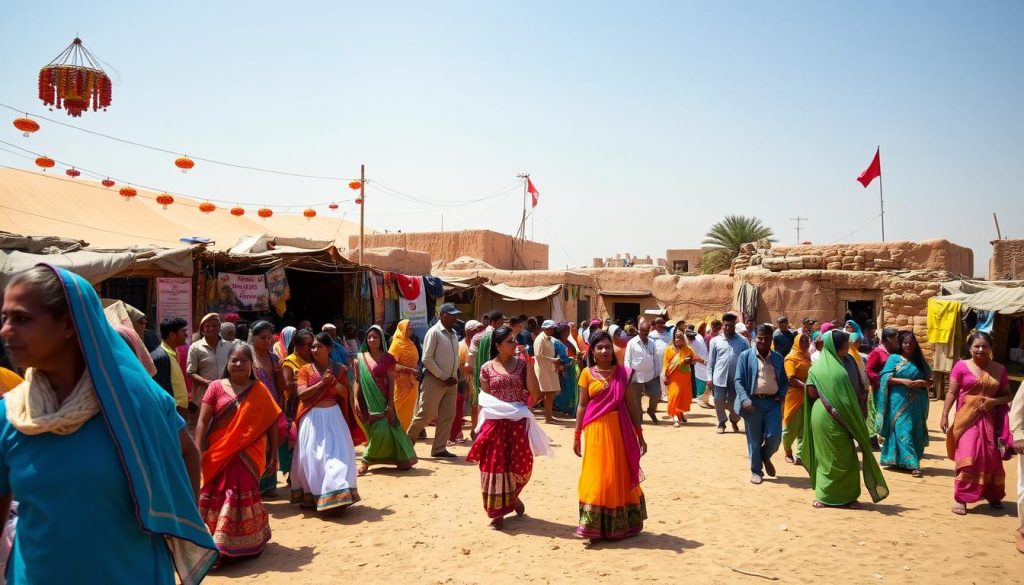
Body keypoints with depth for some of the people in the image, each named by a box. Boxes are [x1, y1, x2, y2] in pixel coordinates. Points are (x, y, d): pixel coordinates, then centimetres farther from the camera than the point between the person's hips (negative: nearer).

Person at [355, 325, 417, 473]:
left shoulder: (387, 358, -2)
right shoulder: (361, 357, 5)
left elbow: (391, 382, -4)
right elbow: (357, 380, 6)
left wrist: (390, 404, -10)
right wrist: (356, 400, -4)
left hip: (382, 401, -1)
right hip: (368, 401, 2)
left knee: (383, 431, -8)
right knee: (377, 431, 0)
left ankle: (366, 461, 10)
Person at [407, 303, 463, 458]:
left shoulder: (453, 334, 12)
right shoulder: (434, 332, -10)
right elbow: (427, 359, -15)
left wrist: (455, 376, 1)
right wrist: (444, 377, -16)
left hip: (451, 382, 7)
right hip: (434, 382, -7)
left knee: (448, 416, 5)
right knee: (426, 414, -3)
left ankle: (439, 448, 13)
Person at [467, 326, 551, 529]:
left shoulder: (521, 363, 1)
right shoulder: (487, 368, 0)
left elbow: (535, 393, -9)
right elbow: (483, 401, 5)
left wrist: (528, 362, -13)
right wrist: (481, 426, -1)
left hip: (518, 422, 1)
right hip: (494, 423, -1)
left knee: (520, 467, 7)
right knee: (495, 466, 3)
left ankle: (513, 497, 39)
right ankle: (497, 513, 16)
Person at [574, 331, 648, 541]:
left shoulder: (622, 373, 2)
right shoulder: (587, 374, 0)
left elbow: (631, 404, 3)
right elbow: (582, 405, 4)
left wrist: (639, 434, 2)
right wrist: (577, 436, 2)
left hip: (620, 430, 1)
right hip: (596, 431, -1)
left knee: (621, 477, 9)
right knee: (597, 477, 2)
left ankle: (619, 525, 25)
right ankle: (596, 527, 12)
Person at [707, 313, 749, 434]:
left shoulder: (742, 341, 3)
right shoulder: (715, 341, 4)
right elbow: (711, 361, 6)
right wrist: (710, 377, 1)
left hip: (737, 377, 0)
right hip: (720, 376, 0)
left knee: (735, 402, 8)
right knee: (719, 401, 2)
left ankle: (734, 421, 35)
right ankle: (722, 423, 22)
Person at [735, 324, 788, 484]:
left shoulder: (778, 357, 11)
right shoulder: (745, 356, -1)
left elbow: (784, 381, 19)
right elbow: (739, 381, -5)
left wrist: (782, 394, -1)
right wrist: (744, 399, -18)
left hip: (773, 402, 3)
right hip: (753, 402, -3)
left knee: (774, 436, -5)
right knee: (754, 440, 4)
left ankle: (766, 457, 27)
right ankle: (756, 471, 19)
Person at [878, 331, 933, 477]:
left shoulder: (920, 361, 13)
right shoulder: (894, 358, 3)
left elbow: (930, 381, 13)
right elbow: (886, 378, -5)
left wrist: (922, 382, -9)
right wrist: (903, 381, -17)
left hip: (917, 403, 4)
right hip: (899, 401, -4)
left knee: (916, 432, 3)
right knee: (903, 431, -9)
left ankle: (900, 460, 12)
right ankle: (913, 464, -9)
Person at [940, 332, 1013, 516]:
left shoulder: (999, 369, 5)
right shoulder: (961, 366, -4)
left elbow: (1008, 395, 10)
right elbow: (952, 392, -4)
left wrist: (994, 401, -11)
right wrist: (944, 415, -9)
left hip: (989, 419, 3)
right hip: (967, 418, -3)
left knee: (992, 458, 12)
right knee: (968, 457, -11)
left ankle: (992, 495, 33)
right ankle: (960, 498, -6)